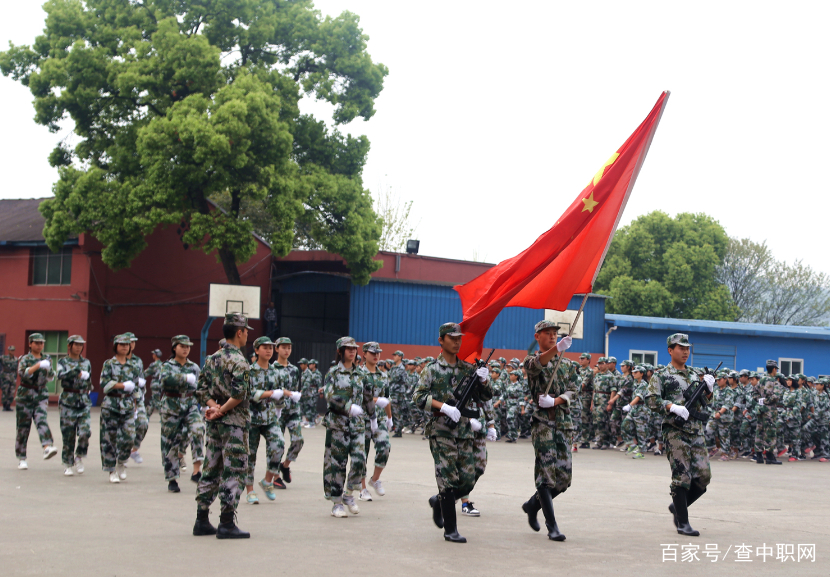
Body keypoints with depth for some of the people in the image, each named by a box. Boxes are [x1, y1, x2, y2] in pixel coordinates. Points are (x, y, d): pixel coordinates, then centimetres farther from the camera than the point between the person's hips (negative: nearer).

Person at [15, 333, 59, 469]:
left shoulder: (47, 359, 11)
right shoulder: (25, 359, -2)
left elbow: (50, 378, 19)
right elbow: (22, 373, -22)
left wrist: (49, 369, 0)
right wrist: (38, 365, -30)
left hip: (41, 395, 2)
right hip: (25, 396, -2)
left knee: (41, 421, -21)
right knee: (23, 427, 2)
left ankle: (47, 448, -41)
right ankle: (21, 459, 12)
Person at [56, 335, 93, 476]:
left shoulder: (86, 362, 13)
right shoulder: (63, 362, 2)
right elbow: (61, 375, -19)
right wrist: (78, 372, -26)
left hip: (84, 401, 3)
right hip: (68, 401, -2)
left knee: (85, 431, -13)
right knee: (68, 435, 0)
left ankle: (79, 457, 10)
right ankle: (68, 465, 11)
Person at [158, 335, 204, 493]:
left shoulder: (194, 367, 11)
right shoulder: (167, 366, 1)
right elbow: (165, 379, -22)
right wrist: (186, 378, -24)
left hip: (190, 406, 2)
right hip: (171, 408, -2)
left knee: (198, 430, -25)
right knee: (171, 443, 2)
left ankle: (196, 471, -25)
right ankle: (172, 479, 15)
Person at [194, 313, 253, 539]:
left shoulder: (212, 359, 12)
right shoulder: (239, 361, -13)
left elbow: (201, 389, 10)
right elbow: (240, 393, -25)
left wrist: (213, 406, -3)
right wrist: (222, 410, -14)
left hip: (214, 424, 8)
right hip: (234, 424, -8)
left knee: (210, 470, 13)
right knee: (233, 473, -4)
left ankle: (202, 521, 16)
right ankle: (227, 524, -4)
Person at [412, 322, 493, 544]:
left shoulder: (468, 369, 12)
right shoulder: (431, 370, 0)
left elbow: (485, 397, 13)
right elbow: (419, 397, -9)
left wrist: (484, 380, -7)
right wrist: (444, 407, -21)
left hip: (464, 430, 5)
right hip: (441, 430, -4)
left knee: (468, 481, 1)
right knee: (448, 479, -8)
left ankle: (439, 502, 29)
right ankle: (450, 530, 0)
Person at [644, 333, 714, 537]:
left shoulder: (694, 375, 19)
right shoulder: (661, 375, 1)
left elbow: (703, 402, 22)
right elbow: (651, 399, -10)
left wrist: (708, 389, 2)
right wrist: (673, 407, -23)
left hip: (696, 432, 6)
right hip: (675, 432, -6)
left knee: (703, 476, 1)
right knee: (681, 477, -7)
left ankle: (677, 506, 22)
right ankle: (682, 523, 0)